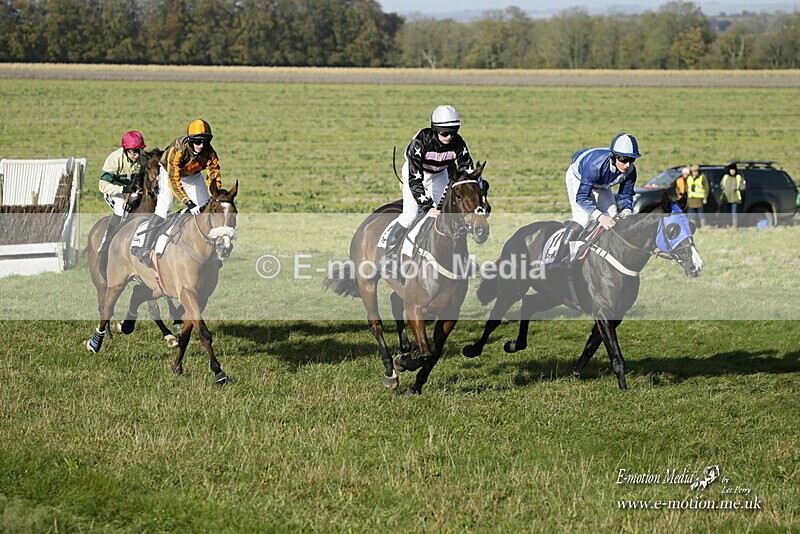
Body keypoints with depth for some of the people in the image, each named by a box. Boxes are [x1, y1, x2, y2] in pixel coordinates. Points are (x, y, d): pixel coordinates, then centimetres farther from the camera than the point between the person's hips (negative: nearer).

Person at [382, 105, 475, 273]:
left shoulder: (457, 143, -26)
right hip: (415, 172, -4)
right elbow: (414, 178, -37)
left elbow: (468, 171, -19)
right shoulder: (420, 141, -37)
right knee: (410, 214, -18)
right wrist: (428, 206, -41)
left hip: (439, 174, 4)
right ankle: (389, 255, -5)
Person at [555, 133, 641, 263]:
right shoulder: (596, 165, -46)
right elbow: (581, 197, -44)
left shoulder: (630, 170, -29)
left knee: (612, 217, -6)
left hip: (600, 186, 6)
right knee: (582, 218, -23)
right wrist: (599, 216, -56)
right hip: (578, 177, -6)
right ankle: (558, 263, -21)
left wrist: (626, 212, -37)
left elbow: (626, 195, -15)